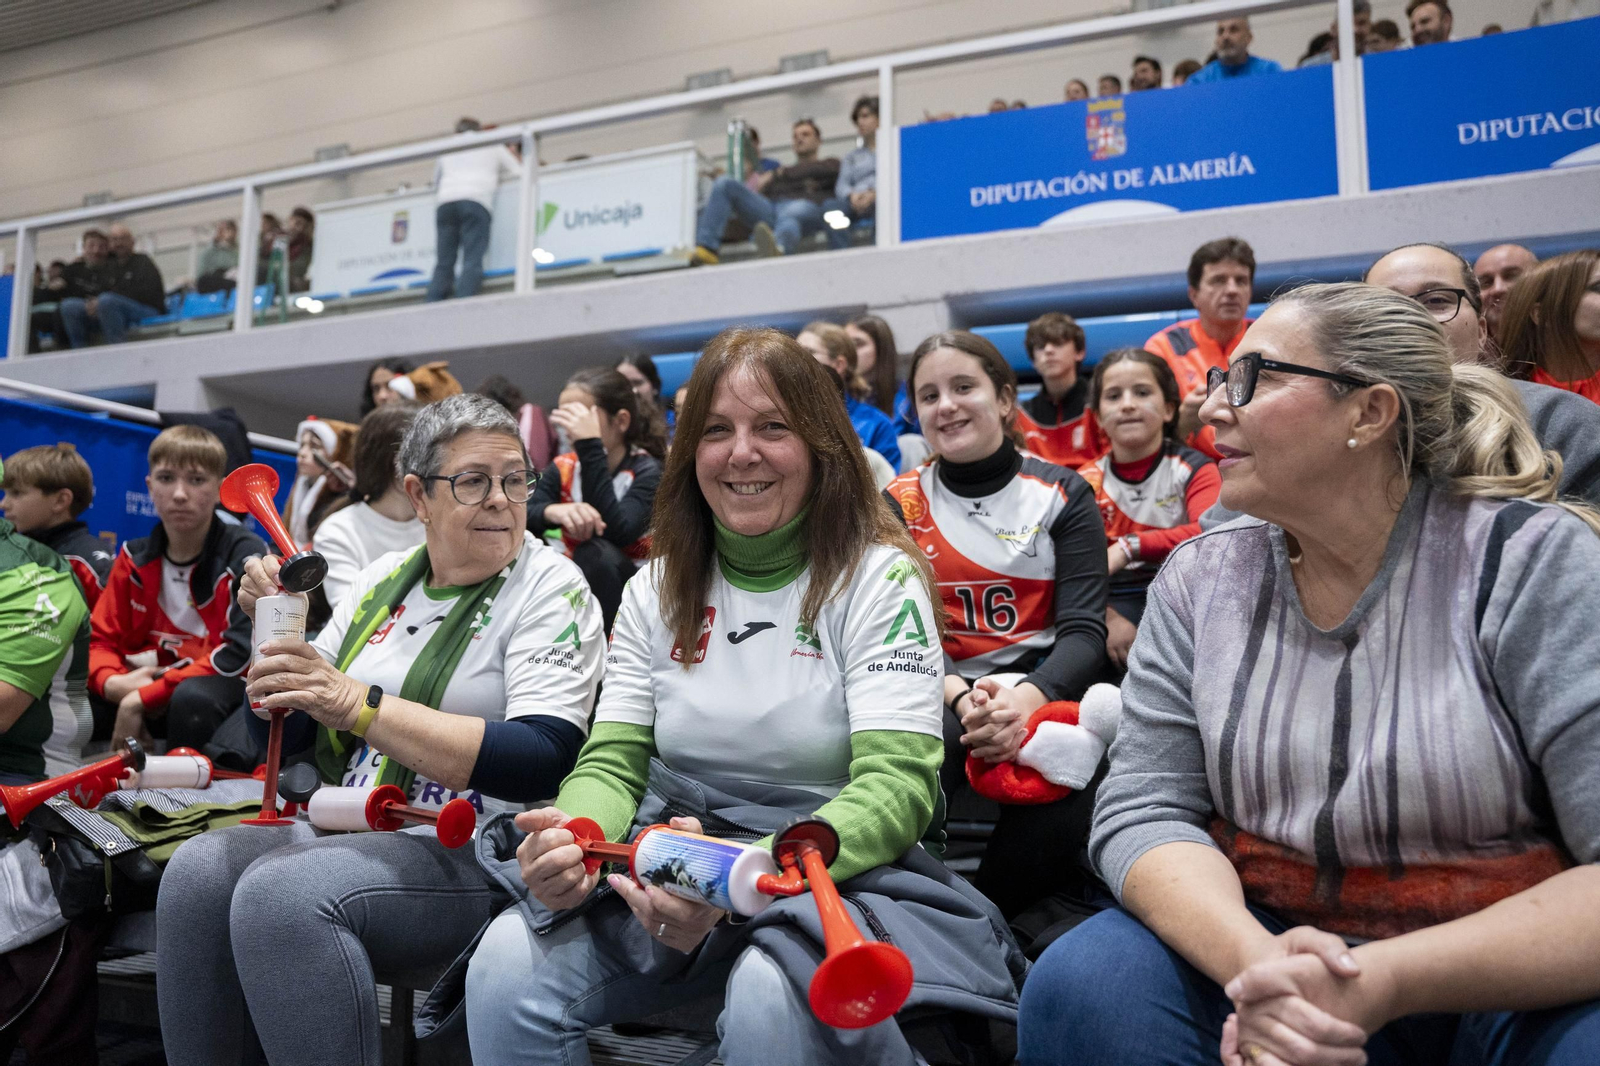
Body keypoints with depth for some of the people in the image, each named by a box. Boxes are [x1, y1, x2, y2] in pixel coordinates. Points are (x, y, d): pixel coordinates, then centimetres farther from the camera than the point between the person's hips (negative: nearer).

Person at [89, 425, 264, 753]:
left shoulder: (247, 554, -10)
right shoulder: (135, 559, 8)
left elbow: (242, 652, -19)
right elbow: (101, 640, 9)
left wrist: (142, 698, -21)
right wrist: (111, 683, -17)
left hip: (227, 688, -5)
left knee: (192, 698, -37)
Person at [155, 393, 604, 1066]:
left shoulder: (550, 587, -6)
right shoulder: (383, 580, 12)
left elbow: (541, 762, -20)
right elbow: (292, 730, 18)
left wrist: (357, 704, -23)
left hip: (474, 853, -6)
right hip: (349, 829, 6)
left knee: (279, 891, -28)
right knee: (198, 871, -19)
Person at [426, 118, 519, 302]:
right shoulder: (493, 146, 23)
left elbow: (436, 182, 34)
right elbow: (518, 172, 27)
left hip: (445, 202, 3)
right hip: (476, 201, -3)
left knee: (443, 263, -1)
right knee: (473, 261, -13)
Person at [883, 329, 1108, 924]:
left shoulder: (1063, 495, 7)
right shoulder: (899, 505, 9)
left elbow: (1084, 630, -3)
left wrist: (1028, 696, -25)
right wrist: (961, 697, -21)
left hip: (1044, 685, 0)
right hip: (939, 693, 0)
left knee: (1064, 801, -34)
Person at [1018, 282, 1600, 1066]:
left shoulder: (1536, 561, -9)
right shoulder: (1198, 580, 1)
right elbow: (1142, 810, -6)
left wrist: (1385, 981, -27)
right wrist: (1254, 964, -25)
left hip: (1522, 987, -1)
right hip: (1264, 941, 2)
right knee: (1078, 985, -24)